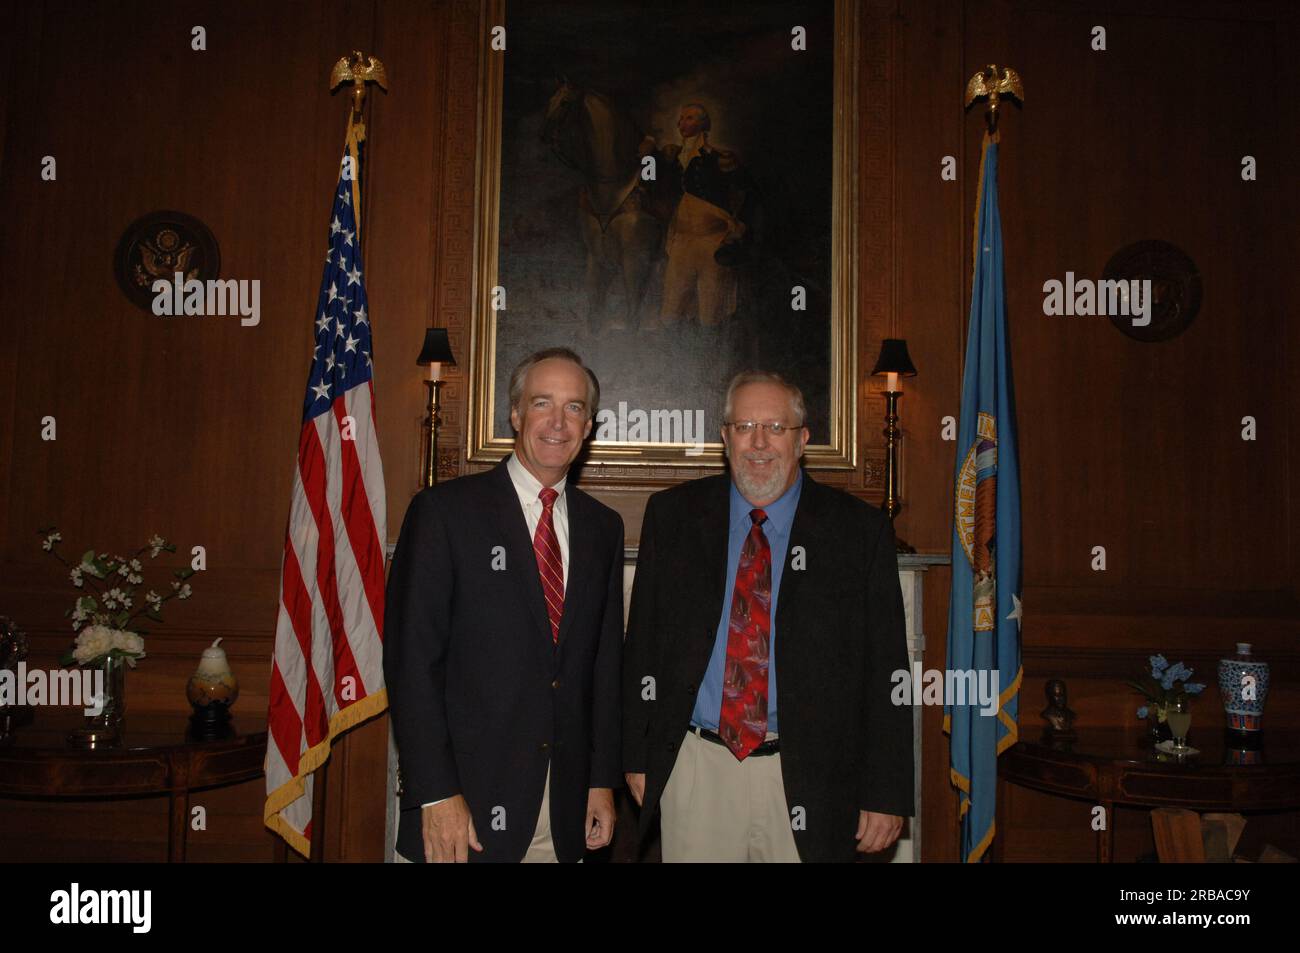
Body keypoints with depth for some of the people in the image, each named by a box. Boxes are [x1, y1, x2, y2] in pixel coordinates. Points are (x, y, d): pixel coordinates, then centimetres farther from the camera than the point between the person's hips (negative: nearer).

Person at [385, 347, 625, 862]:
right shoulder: (444, 510, -6)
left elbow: (605, 660, 11)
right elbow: (411, 657, -10)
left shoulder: (603, 526, 9)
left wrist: (603, 780, 7)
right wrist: (435, 794, -14)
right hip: (467, 797, -4)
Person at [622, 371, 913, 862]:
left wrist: (887, 794, -5)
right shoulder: (672, 515, 3)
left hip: (806, 780, -1)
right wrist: (637, 756, 4)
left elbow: (886, 671, -2)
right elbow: (642, 642, 6)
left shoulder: (859, 530, -2)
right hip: (695, 769, 2)